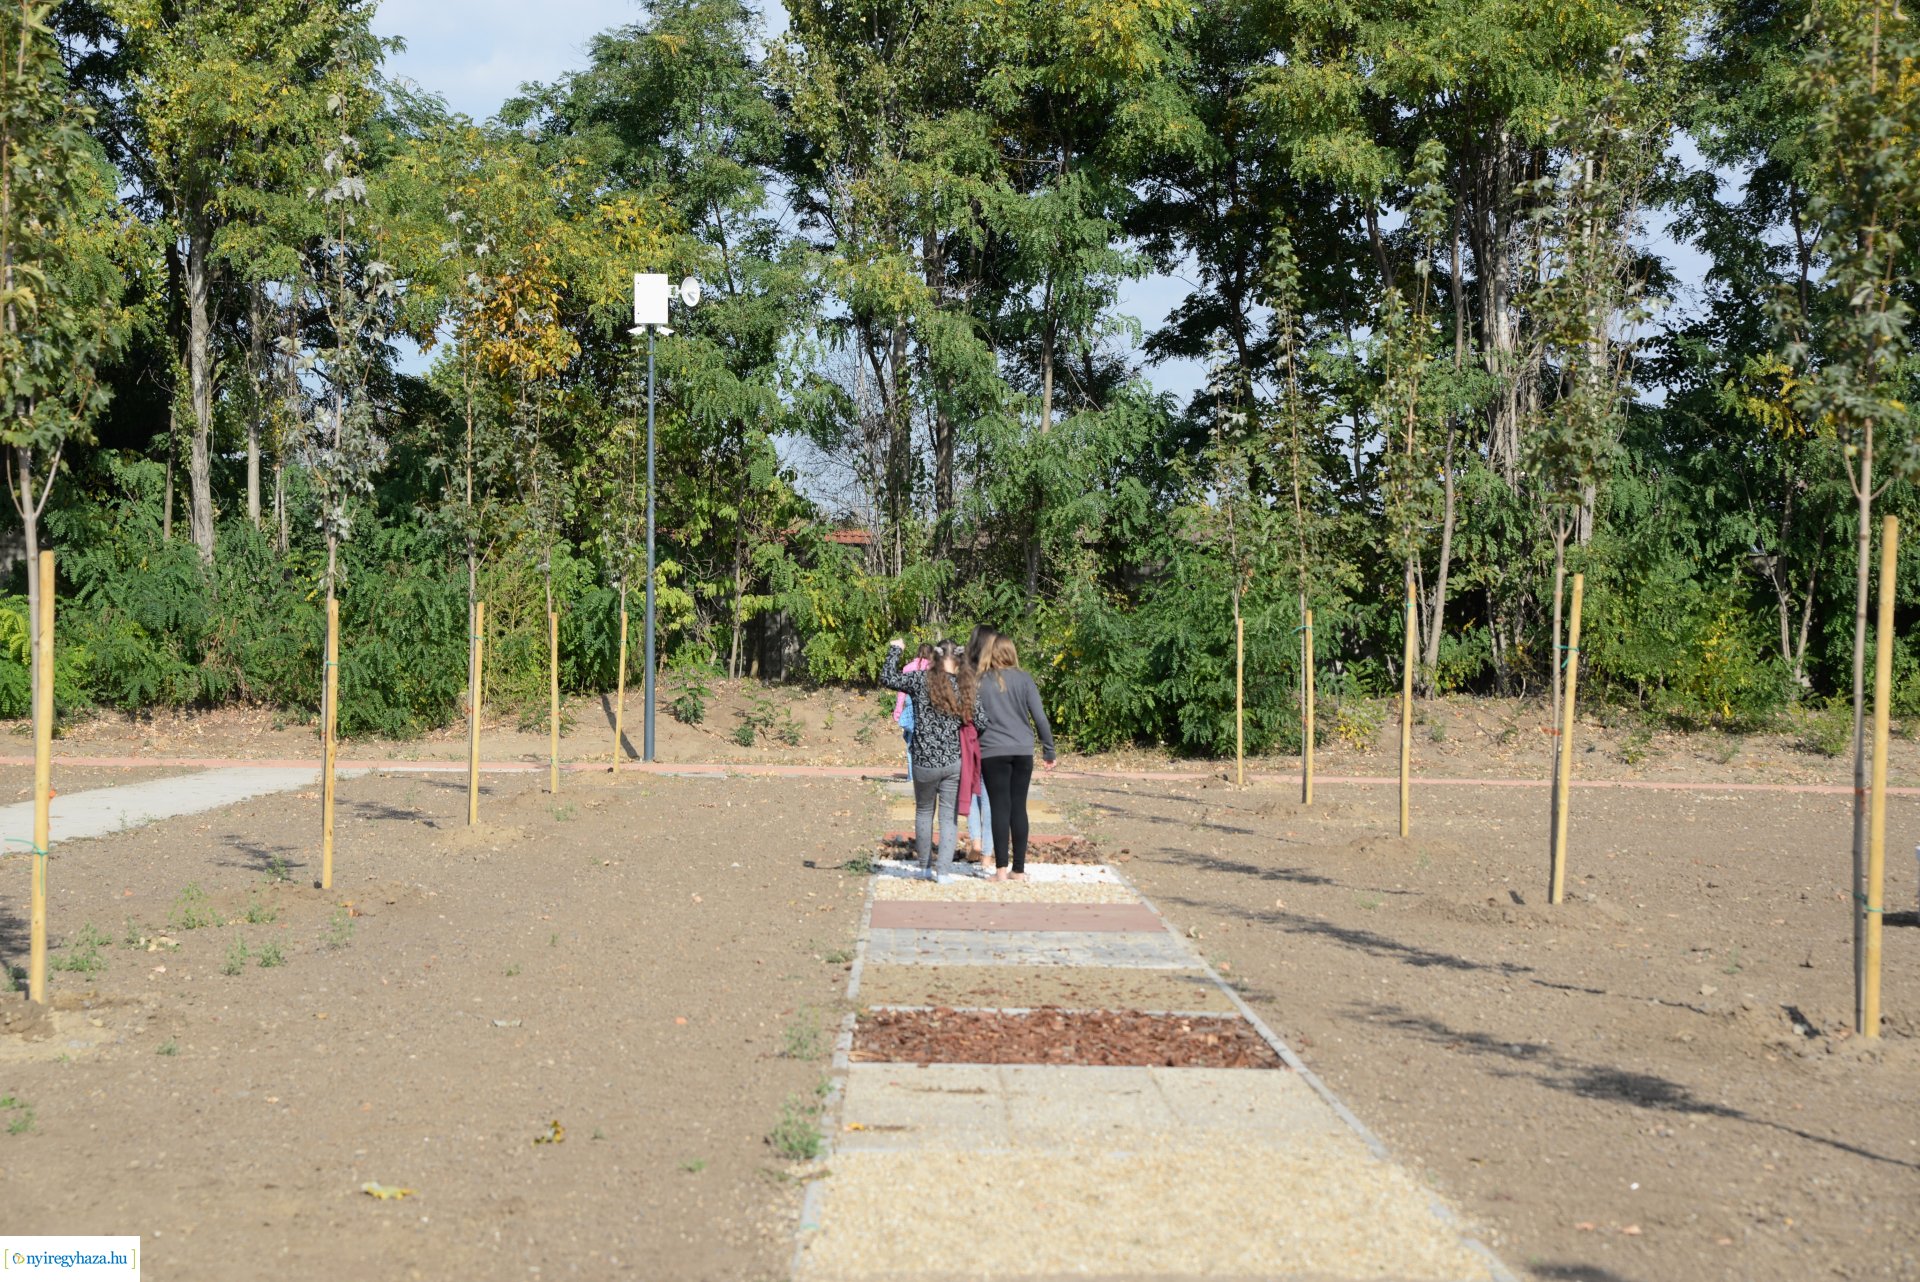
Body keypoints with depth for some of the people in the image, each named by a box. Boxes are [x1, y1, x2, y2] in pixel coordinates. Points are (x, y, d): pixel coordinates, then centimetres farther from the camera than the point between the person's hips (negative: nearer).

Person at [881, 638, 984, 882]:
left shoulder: (921, 680, -5)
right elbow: (981, 724, -2)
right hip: (954, 762, 1)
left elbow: (887, 678, -1)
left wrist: (895, 650, 11)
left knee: (924, 812, 17)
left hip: (925, 762, -1)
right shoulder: (968, 688, 0)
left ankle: (926, 866, 24)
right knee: (949, 816, 7)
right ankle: (944, 870, 1)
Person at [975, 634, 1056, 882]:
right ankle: (1019, 870, 8)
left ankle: (1001, 870, -4)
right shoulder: (1024, 680, 3)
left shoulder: (980, 682, 1)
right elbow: (1040, 717, 0)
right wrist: (1049, 751, 6)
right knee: (1018, 808, 7)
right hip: (1023, 751, 1)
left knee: (1000, 808, 1)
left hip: (993, 752, -1)